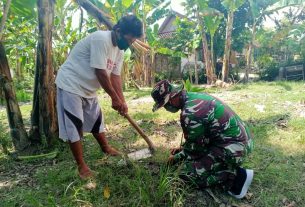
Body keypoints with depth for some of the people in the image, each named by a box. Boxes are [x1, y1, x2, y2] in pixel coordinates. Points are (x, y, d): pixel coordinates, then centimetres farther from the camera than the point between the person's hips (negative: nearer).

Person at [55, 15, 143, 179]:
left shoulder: (119, 50, 3)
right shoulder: (101, 39, -26)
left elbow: (115, 76, 3)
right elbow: (100, 73, -27)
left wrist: (122, 101, -4)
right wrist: (115, 98, -19)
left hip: (87, 88, 9)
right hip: (70, 85, -9)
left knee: (96, 120, 20)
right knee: (73, 127, -4)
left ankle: (105, 147, 41)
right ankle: (81, 166, 9)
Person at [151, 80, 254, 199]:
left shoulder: (189, 113, -24)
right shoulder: (194, 97, 6)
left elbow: (194, 145, -10)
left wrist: (177, 157, 7)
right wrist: (183, 148, 23)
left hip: (233, 147, -10)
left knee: (187, 172, -9)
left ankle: (236, 177, -6)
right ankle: (229, 167, 12)